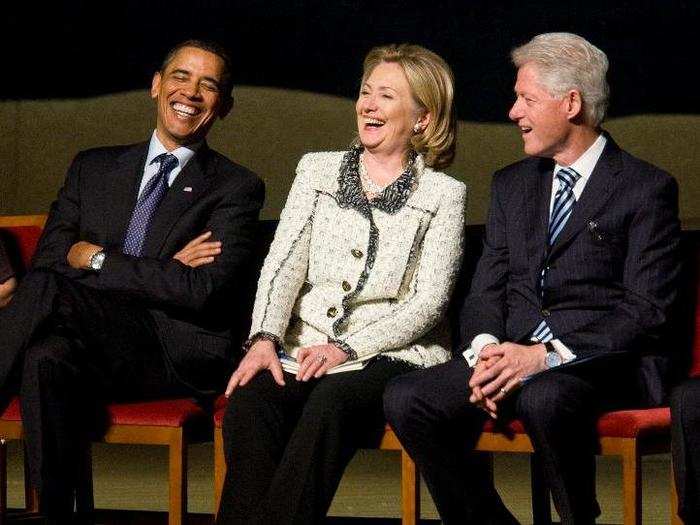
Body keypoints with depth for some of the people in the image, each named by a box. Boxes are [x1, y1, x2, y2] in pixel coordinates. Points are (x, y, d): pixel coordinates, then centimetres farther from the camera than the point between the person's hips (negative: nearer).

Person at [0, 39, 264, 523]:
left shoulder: (236, 188, 8)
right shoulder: (94, 168, 22)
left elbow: (203, 290, -8)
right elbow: (47, 257, 7)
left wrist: (96, 257, -6)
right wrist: (160, 274, -6)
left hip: (179, 354, -4)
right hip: (94, 347, 4)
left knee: (46, 290, -30)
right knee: (47, 358, -35)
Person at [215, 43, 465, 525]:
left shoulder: (443, 194, 6)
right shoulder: (317, 170, 16)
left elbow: (428, 303, -2)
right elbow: (284, 262, 5)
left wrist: (348, 348, -15)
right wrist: (265, 339, -13)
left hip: (389, 357, -3)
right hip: (301, 350, 3)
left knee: (329, 402, -36)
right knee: (248, 401, -30)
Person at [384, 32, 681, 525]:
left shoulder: (647, 188, -1)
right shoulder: (512, 184, 18)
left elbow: (646, 308, -9)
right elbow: (487, 288, 14)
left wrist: (548, 356, -19)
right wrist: (485, 348, -9)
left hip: (605, 360, -5)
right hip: (512, 355, 6)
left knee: (544, 397, -39)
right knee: (406, 399, -19)